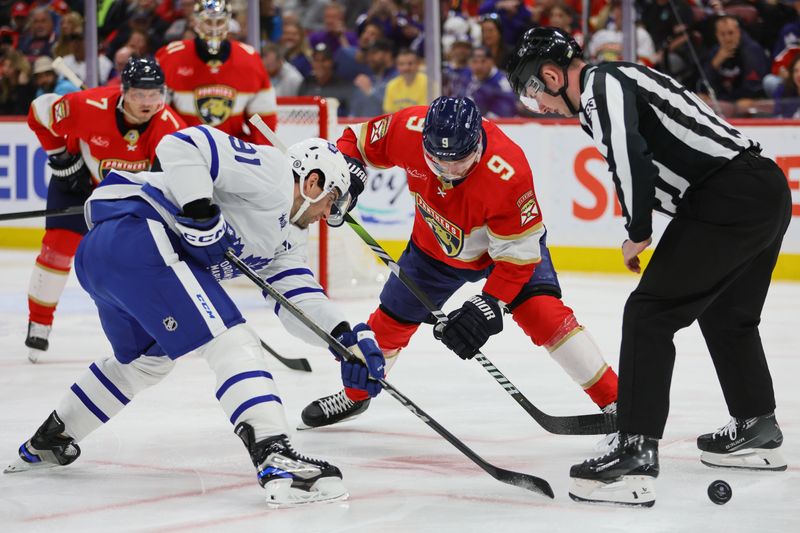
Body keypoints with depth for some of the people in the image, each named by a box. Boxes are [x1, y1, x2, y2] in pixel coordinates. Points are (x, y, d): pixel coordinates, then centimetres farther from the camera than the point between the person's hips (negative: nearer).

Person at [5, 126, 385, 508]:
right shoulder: (271, 172, -4)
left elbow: (300, 299, 14)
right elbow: (180, 145, -13)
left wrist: (348, 337, -1)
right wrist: (200, 210, -22)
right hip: (136, 231, -11)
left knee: (145, 361, 33)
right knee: (230, 343, -17)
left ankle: (46, 442, 47)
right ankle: (276, 460, -31)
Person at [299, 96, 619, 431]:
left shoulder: (507, 173, -40)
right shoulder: (409, 129, -31)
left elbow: (517, 255, -32)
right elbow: (360, 139, -9)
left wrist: (488, 306, -39)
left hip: (511, 238, -4)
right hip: (435, 244, 4)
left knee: (541, 312, -25)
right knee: (391, 320, 11)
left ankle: (614, 401, -19)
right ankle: (354, 395, 38)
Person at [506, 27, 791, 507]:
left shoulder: (600, 86, -7)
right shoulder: (621, 78, 23)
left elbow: (630, 154, -24)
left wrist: (638, 233, -12)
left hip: (728, 195, -10)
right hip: (770, 189, 10)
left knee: (650, 314, -8)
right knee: (726, 314, 28)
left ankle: (636, 455, -14)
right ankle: (756, 431, 42)